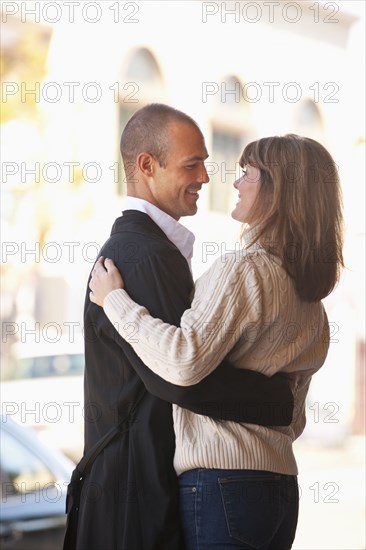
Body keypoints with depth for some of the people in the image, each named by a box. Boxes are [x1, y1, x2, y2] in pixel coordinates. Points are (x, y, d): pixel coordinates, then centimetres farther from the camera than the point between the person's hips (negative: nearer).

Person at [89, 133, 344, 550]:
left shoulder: (243, 269, -12)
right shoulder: (312, 304, 14)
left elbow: (185, 361, -23)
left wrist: (115, 300, -12)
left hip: (221, 483, -9)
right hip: (282, 488, 9)